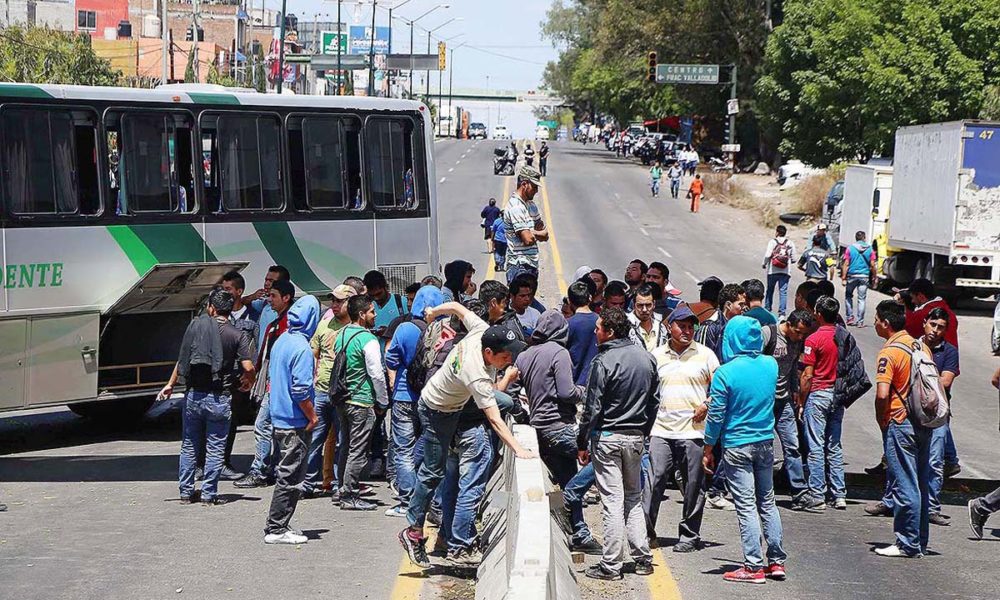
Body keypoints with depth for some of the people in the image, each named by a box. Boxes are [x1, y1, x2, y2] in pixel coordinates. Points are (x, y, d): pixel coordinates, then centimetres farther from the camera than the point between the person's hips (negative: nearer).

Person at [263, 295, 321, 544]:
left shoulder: (281, 341, 9)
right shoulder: (301, 347, -18)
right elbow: (301, 390, -21)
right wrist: (312, 416, -9)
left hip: (279, 418, 9)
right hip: (295, 423, -9)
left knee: (285, 474, 15)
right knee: (290, 477, -3)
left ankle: (279, 526, 20)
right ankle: (276, 530, 0)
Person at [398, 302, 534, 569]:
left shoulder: (481, 330, -25)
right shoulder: (476, 376, -43)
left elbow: (457, 307, -7)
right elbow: (494, 419, -45)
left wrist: (435, 311, 14)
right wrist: (518, 450, -50)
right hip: (438, 413, -8)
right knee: (433, 472, -2)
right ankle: (414, 532, 4)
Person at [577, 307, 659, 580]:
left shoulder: (604, 362, -15)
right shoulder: (647, 359, 5)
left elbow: (593, 407, -14)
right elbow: (654, 401, 12)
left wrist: (582, 443, -6)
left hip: (607, 437, -6)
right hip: (636, 437, 6)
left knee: (612, 501, -3)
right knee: (634, 498, 17)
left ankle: (611, 565, 0)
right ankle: (642, 557, 13)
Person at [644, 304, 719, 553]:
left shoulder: (705, 355, 4)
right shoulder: (657, 356, 11)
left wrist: (706, 406, -10)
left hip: (693, 430, -2)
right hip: (661, 430, 2)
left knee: (693, 487, 3)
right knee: (653, 480, -6)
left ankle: (689, 536, 12)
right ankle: (645, 531, -1)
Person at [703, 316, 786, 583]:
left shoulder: (725, 373, -16)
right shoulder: (771, 365, -1)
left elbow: (716, 416, -11)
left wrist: (708, 451, -2)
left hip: (736, 446, -5)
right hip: (766, 442, 5)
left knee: (746, 506, -1)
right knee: (767, 502, 15)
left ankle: (754, 566, 0)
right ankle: (777, 561, 17)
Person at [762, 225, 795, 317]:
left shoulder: (772, 242, -4)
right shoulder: (790, 243, 4)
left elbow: (767, 255, -10)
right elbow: (793, 258, 4)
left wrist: (764, 264, 6)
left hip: (772, 271, -1)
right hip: (785, 272, 1)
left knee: (770, 291, 13)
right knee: (783, 292, -1)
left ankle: (767, 310, 20)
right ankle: (782, 313, -9)